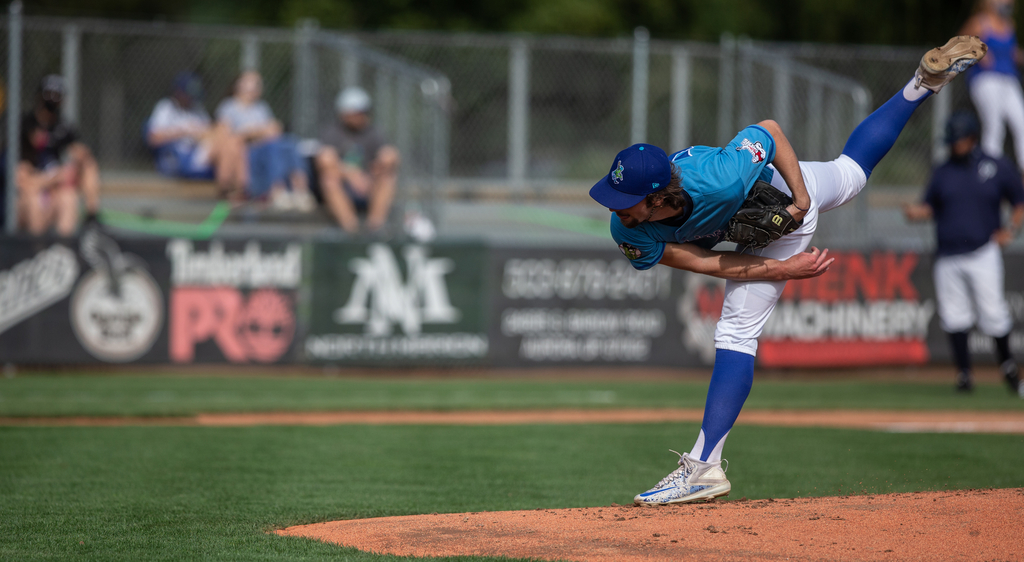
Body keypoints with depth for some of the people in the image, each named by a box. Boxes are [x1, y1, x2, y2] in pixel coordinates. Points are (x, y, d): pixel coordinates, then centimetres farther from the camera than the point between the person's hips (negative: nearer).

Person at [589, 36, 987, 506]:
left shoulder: (715, 180, -48)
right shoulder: (628, 233, -35)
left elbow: (768, 128, -30)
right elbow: (701, 262, -28)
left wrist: (800, 195, -30)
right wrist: (782, 268, -32)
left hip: (788, 191, -5)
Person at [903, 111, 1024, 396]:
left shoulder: (998, 168, 4)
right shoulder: (942, 173, 12)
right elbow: (930, 207, 14)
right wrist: (916, 212, -8)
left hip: (983, 253, -3)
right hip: (948, 258, 3)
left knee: (993, 313, -7)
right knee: (954, 316, 0)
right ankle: (964, 373, 8)